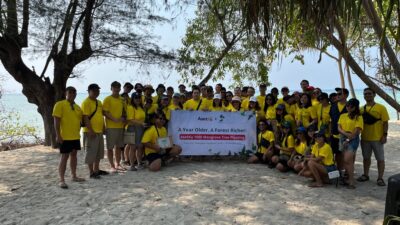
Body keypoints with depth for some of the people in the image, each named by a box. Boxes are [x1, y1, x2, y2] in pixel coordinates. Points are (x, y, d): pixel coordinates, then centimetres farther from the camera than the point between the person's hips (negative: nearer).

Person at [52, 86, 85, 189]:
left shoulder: (77, 107, 12)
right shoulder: (60, 104, -8)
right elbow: (56, 120, -13)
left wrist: (78, 132, 15)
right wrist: (58, 135, -18)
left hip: (76, 136, 7)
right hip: (65, 136, -7)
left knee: (74, 155, 14)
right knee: (64, 157, -4)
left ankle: (74, 176, 25)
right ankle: (61, 180, 2)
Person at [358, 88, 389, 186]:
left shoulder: (381, 107, -5)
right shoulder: (361, 109, 7)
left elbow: (385, 122, -7)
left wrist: (385, 135, -13)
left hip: (377, 138, -4)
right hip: (365, 138, 4)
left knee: (380, 158, 4)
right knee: (366, 157, 15)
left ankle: (380, 178, 12)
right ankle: (365, 175, 28)